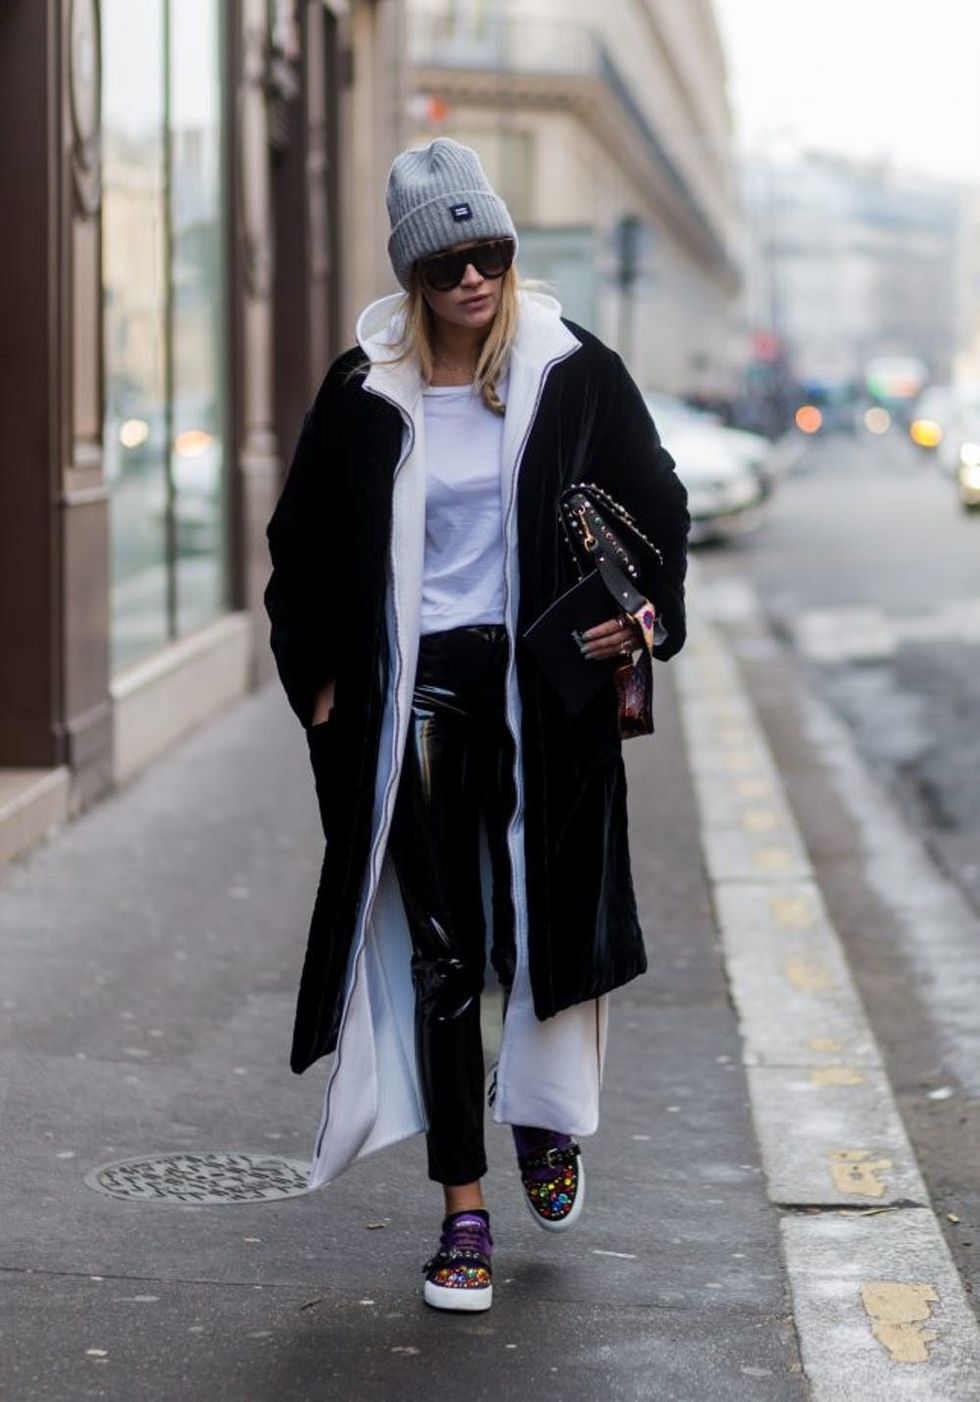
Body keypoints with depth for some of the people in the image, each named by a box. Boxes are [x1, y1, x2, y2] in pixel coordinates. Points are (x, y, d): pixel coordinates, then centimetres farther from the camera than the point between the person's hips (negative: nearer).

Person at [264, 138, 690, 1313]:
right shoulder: (365, 395, 0)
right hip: (416, 697, 0)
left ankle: (546, 1117, 37)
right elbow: (301, 544, 9)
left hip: (546, 687, 0)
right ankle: (464, 1213, 8)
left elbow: (657, 507, 6)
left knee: (547, 923, 7)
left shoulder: (574, 374, -1)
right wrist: (319, 679, 3)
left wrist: (647, 612, -11)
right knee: (439, 952, 1)